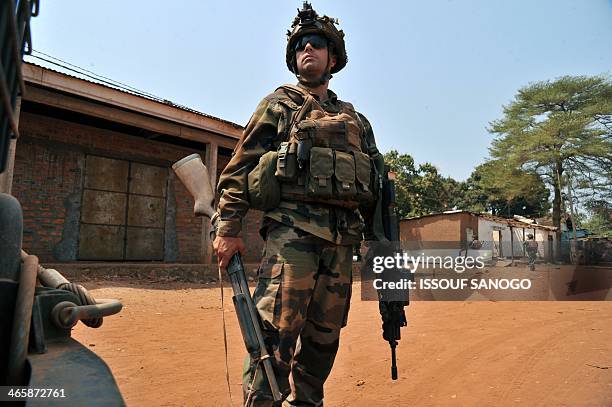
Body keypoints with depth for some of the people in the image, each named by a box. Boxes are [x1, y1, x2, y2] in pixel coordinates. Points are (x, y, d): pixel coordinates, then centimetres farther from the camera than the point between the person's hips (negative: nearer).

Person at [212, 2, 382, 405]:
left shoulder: (355, 119, 21)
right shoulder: (279, 104, 9)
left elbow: (375, 184, 22)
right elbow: (239, 167, 0)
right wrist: (227, 228, -9)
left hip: (342, 239, 5)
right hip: (292, 230, -5)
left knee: (323, 338, 12)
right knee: (276, 335, -9)